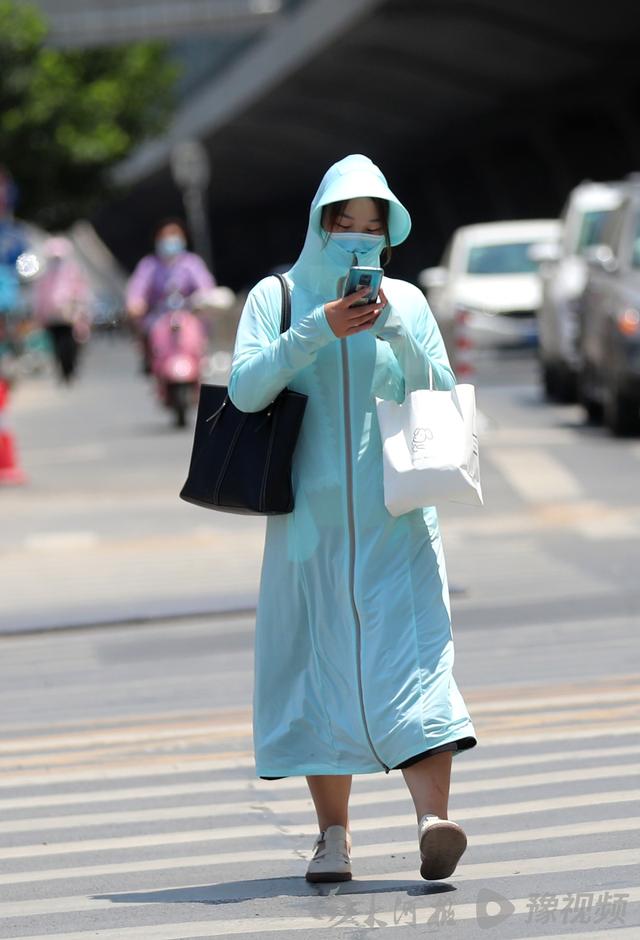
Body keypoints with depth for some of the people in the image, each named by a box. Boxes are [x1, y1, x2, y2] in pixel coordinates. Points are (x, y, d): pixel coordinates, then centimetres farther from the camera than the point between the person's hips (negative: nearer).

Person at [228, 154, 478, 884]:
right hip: (310, 515, 0)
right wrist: (318, 330, -18)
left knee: (411, 651, -13)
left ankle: (433, 819, -27)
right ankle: (333, 833, 8)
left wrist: (397, 334, -11)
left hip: (395, 520, 0)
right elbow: (245, 388, -9)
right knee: (318, 658, 0)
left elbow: (441, 398, 3)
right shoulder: (276, 297, 5)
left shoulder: (405, 302, 8)